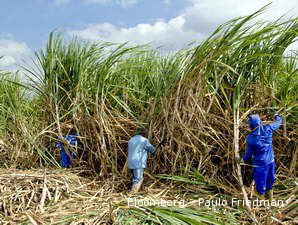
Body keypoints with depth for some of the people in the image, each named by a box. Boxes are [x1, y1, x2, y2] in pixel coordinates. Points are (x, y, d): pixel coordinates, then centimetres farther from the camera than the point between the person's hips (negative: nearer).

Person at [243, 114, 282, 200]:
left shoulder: (250, 138, -21)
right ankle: (269, 198, 48)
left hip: (260, 164, -6)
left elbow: (249, 153, -8)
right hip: (271, 161, 6)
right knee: (270, 181, 26)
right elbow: (278, 122, 10)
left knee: (260, 184, 12)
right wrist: (277, 116, 33)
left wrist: (244, 159, 14)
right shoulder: (267, 128, -11)